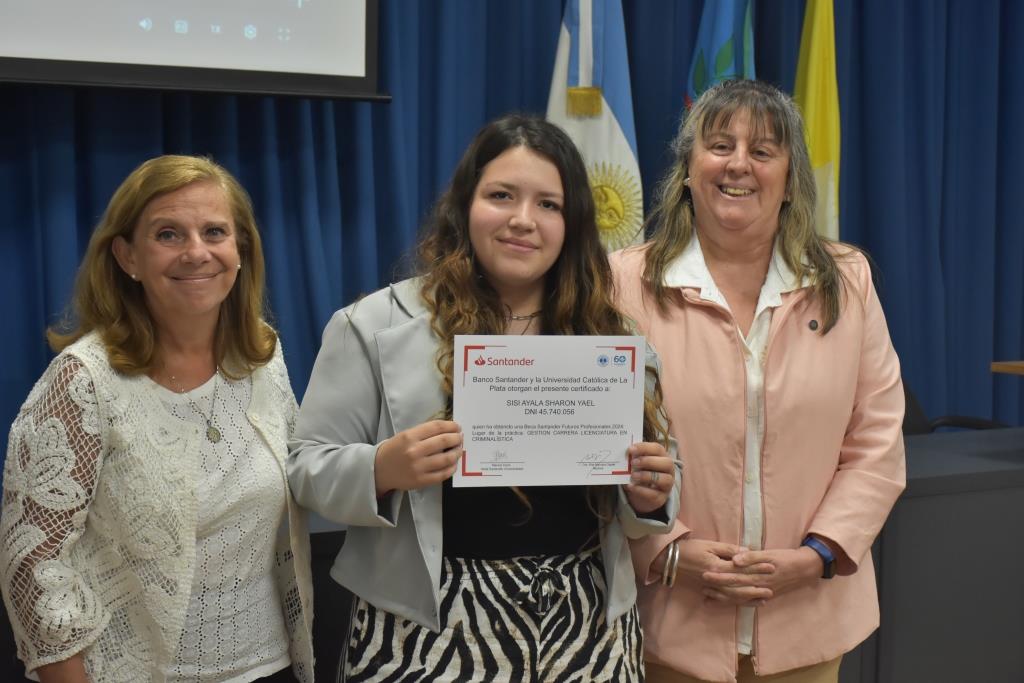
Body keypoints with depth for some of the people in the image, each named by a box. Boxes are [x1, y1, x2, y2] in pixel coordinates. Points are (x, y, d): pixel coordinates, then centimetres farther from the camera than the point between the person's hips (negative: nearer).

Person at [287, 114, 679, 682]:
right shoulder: (377, 325, -4)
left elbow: (634, 496, 12)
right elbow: (310, 465, -4)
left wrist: (649, 496, -9)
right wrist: (381, 470, -23)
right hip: (431, 627, -2)